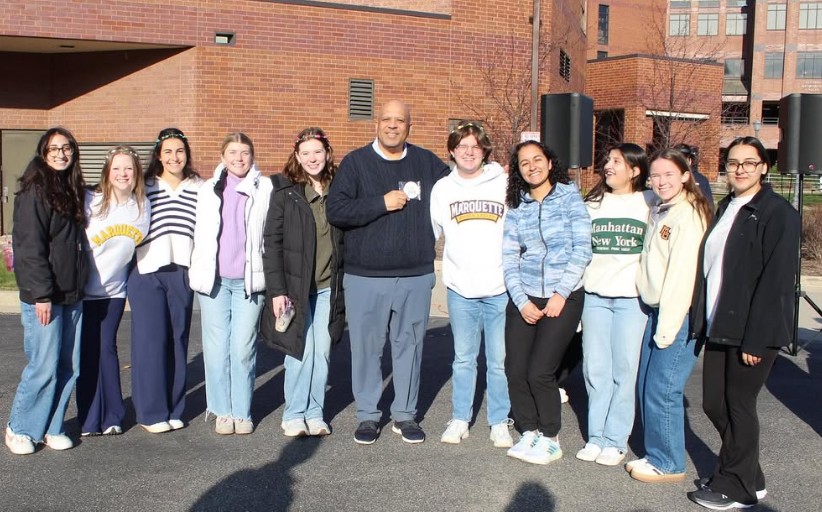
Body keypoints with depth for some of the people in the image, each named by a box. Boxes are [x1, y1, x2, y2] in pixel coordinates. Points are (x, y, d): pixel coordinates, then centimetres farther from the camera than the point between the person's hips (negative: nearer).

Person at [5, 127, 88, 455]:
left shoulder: (72, 190, 15)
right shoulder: (34, 191, -8)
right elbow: (29, 246, -14)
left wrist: (80, 285, 12)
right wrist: (42, 295, -18)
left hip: (72, 295, 7)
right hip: (43, 296, -7)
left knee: (69, 367, 8)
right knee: (44, 367, -4)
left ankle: (52, 428, 20)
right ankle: (20, 429, 15)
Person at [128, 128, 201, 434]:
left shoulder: (199, 189, 6)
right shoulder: (143, 188, 2)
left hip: (183, 273, 2)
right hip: (147, 272, -2)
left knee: (178, 338, 7)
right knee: (150, 339, 0)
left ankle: (174, 408, 19)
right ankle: (151, 411, 11)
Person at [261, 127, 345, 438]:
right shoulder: (284, 190, -3)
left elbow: (346, 239, 10)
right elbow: (272, 241, -6)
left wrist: (345, 284, 6)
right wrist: (276, 289, -12)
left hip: (328, 286, 3)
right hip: (295, 285, -3)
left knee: (322, 351, 7)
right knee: (300, 350, -1)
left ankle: (315, 413, 20)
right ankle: (294, 415, 13)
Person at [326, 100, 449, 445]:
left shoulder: (427, 163, 9)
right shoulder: (356, 163, 1)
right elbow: (335, 210, -10)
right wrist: (382, 203, -14)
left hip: (416, 276, 2)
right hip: (365, 277, -2)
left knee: (409, 345, 10)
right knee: (366, 347, 4)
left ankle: (405, 414, 23)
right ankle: (367, 415, 19)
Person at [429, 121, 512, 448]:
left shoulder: (504, 185, 1)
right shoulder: (443, 188, 7)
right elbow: (431, 231, 11)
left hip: (499, 288, -1)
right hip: (460, 289, 2)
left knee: (499, 360, 5)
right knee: (463, 358, 11)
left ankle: (500, 423, 17)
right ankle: (460, 419, 23)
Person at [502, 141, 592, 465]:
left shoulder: (569, 196, -1)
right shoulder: (516, 207, 8)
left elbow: (582, 250, -5)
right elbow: (509, 258, 4)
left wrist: (561, 295, -11)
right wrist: (521, 301, -7)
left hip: (563, 298, -3)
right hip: (524, 298, 4)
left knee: (539, 372, -8)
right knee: (515, 371, -1)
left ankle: (550, 439, 12)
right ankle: (530, 432, 19)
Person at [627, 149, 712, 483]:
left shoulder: (688, 214, -15)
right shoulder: (659, 211, 14)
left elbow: (682, 274, -19)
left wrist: (667, 327, -18)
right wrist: (657, 321, 7)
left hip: (680, 315, -9)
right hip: (656, 309, 9)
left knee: (662, 389, -3)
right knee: (646, 386, 13)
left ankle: (668, 464, 12)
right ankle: (655, 454, 26)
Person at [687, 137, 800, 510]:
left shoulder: (778, 213, -10)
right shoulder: (725, 208, 14)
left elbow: (776, 280, -16)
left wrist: (755, 339, -19)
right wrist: (704, 322, 8)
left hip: (752, 331, -8)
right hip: (719, 326, 8)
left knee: (739, 405, 3)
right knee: (714, 403, 12)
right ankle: (750, 479, 30)